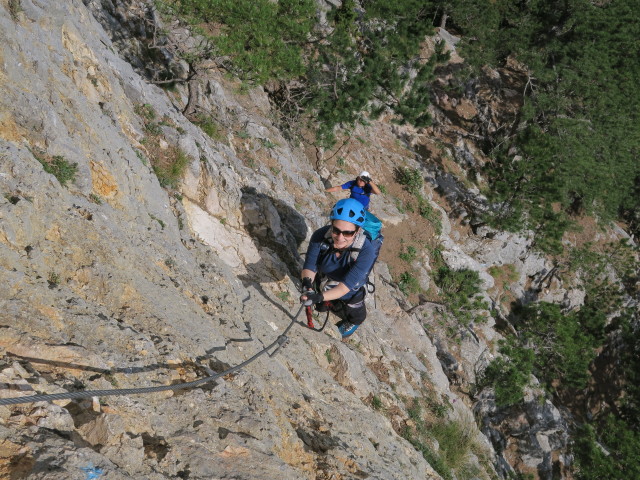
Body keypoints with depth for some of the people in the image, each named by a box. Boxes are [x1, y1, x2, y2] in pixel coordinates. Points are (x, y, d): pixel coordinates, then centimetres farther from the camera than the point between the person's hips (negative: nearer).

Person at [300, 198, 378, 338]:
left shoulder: (366, 251, -43)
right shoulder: (321, 236, -35)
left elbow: (346, 285, -43)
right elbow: (310, 266, -29)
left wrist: (319, 298, -58)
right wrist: (307, 282, -52)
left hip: (350, 294, -2)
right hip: (323, 288, 2)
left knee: (353, 316, 32)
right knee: (322, 307, 34)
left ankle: (353, 323, 67)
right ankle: (335, 306, 67)